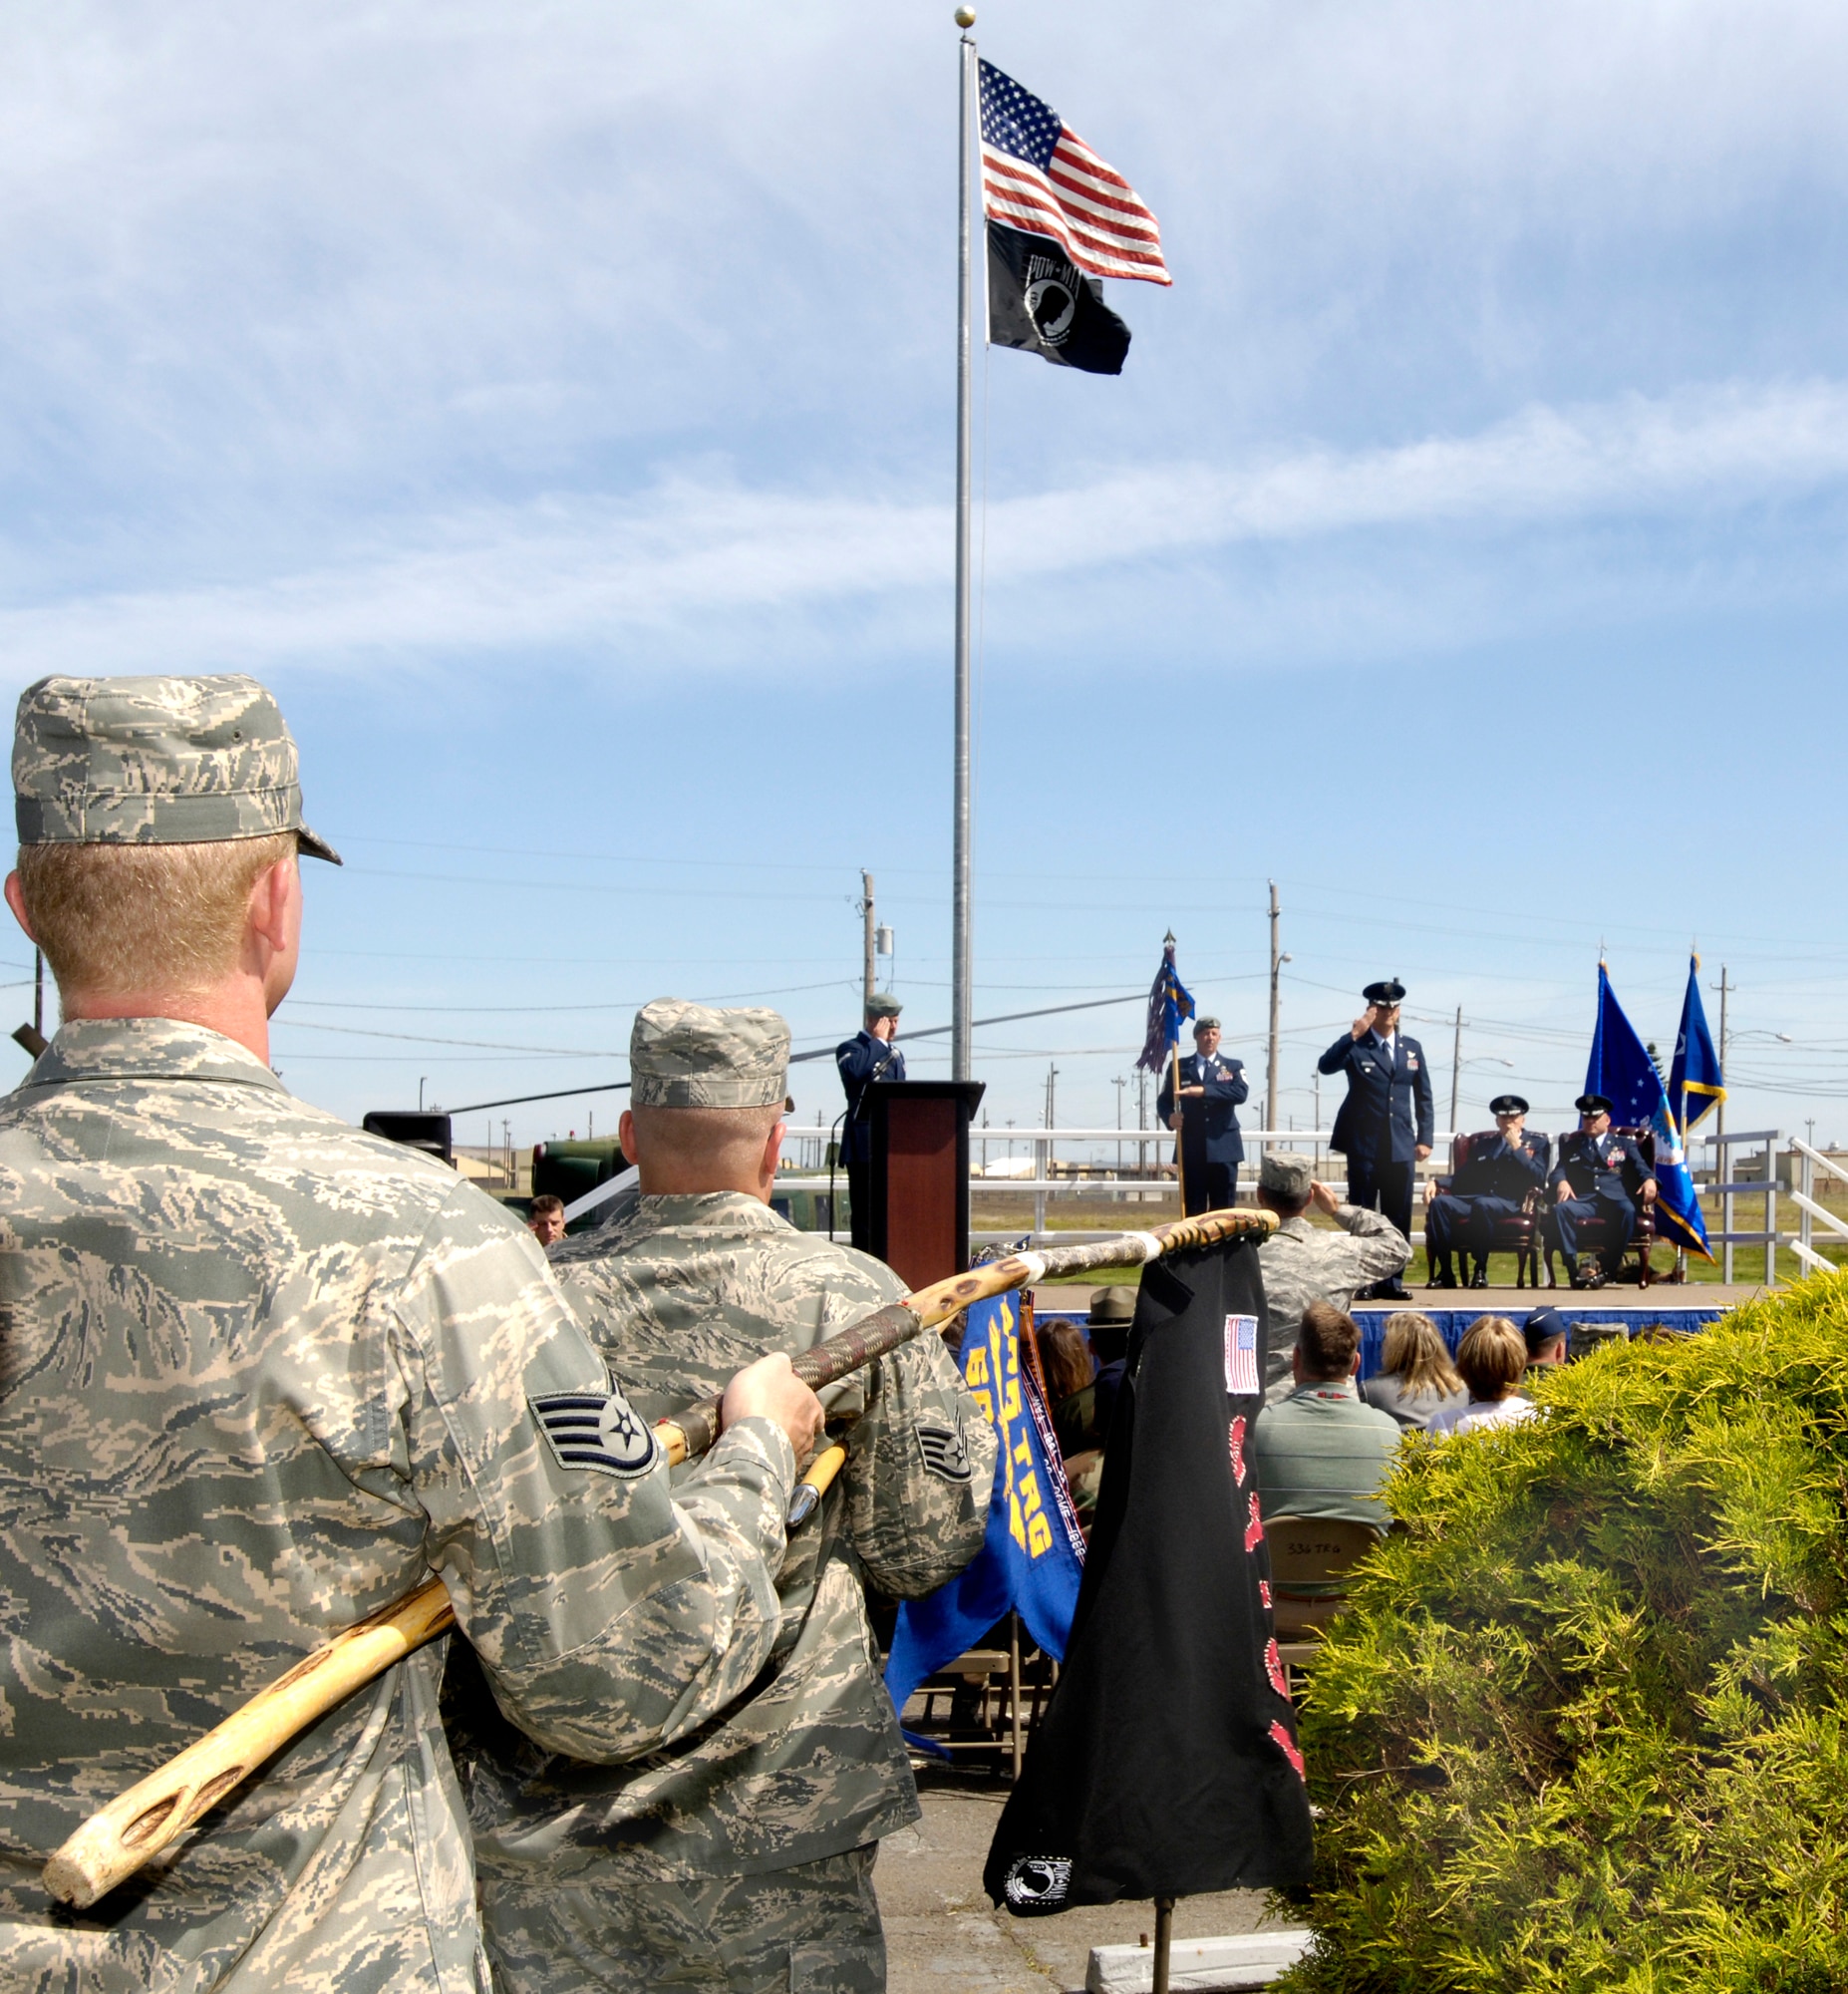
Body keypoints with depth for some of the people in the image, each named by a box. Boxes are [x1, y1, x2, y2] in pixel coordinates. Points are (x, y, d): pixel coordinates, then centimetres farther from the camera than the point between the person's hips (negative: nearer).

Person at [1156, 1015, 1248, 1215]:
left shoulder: (1233, 1067, 9)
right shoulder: (1179, 1067, 11)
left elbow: (1241, 1092, -10)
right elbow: (1163, 1101, 9)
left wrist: (1204, 1091, -21)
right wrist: (1169, 1117, -14)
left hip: (1223, 1148, 0)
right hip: (1191, 1149, 0)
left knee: (1223, 1211, 2)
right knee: (1193, 1211, 1)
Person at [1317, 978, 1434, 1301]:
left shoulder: (1412, 1048, 11)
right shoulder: (1355, 1046, 1)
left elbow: (1423, 1097, 13)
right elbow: (1325, 1066, -17)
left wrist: (1425, 1138, 6)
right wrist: (1353, 1035, -24)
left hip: (1401, 1146, 3)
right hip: (1364, 1145, -3)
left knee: (1399, 1217, 5)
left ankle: (1391, 1280, 12)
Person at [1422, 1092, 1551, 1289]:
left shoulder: (1537, 1144, 18)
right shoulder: (1482, 1146, 30)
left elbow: (1538, 1179, 2)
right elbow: (1461, 1178, 24)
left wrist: (1516, 1147, -2)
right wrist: (1437, 1183, 5)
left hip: (1511, 1204, -4)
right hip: (1475, 1198, 4)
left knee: (1482, 1204, -40)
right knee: (1439, 1203, -26)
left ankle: (1480, 1270, -27)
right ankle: (1445, 1273, -24)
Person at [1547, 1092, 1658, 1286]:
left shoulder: (1625, 1143, 24)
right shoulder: (1571, 1145, 27)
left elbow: (1640, 1167, 9)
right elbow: (1559, 1169, 13)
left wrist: (1649, 1180, -17)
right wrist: (1561, 1182, -13)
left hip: (1614, 1198, -1)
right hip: (1583, 1201, 1)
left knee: (1628, 1211, -37)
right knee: (1560, 1209, -33)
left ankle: (1608, 1269, -31)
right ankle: (1573, 1269, -33)